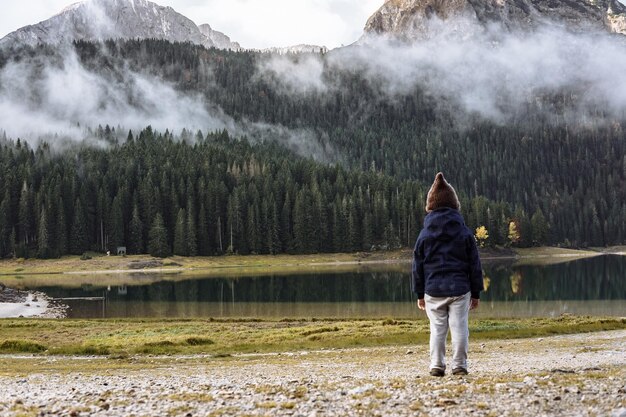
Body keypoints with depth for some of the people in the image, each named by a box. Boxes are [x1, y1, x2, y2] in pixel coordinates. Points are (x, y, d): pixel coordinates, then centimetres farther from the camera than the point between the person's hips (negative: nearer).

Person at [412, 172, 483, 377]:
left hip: (433, 291, 1)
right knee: (459, 328, 4)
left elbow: (418, 266, 4)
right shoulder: (464, 233, 0)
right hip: (460, 290, -1)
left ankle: (437, 365, 6)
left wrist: (419, 293, 13)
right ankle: (459, 365, 4)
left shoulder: (424, 234, 1)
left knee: (437, 329, 7)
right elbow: (475, 265, 3)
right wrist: (476, 293, 10)